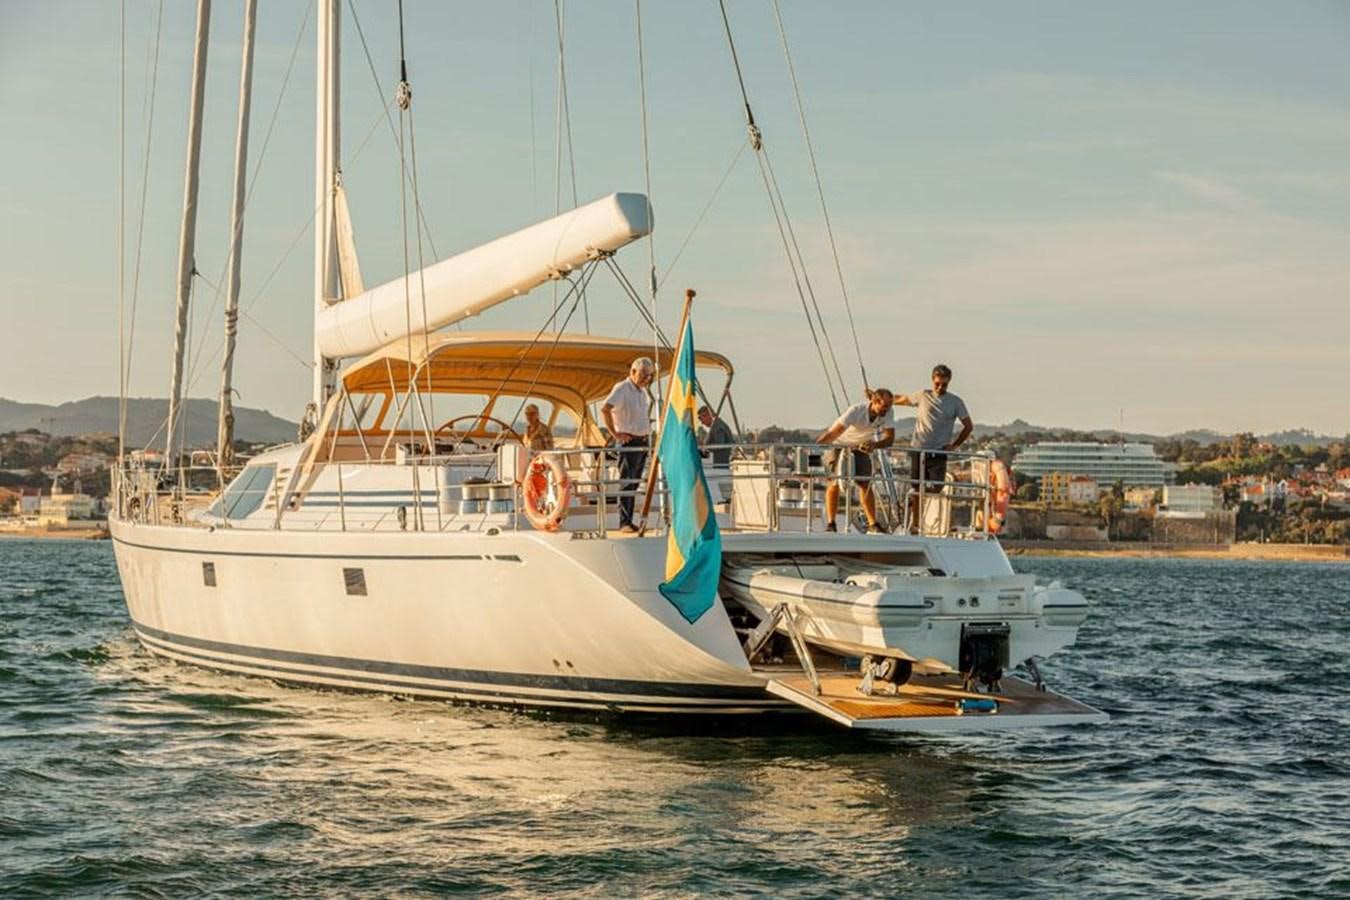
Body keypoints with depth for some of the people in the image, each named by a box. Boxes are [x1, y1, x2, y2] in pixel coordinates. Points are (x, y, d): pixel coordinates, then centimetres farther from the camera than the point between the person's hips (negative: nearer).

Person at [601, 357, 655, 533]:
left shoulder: (642, 391, 16)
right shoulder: (622, 389, -11)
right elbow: (605, 410, -24)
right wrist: (614, 433, -20)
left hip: (643, 441, 8)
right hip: (628, 441, -8)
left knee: (635, 483, 9)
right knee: (627, 482, -9)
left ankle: (629, 521, 12)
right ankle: (624, 523, -9)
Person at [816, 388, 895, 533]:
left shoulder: (888, 413, -22)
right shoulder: (856, 411, -36)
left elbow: (890, 438, -27)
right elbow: (833, 433, -42)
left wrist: (875, 444, -49)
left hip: (861, 446, 3)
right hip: (839, 444, -3)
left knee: (865, 483, -6)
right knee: (835, 482, -8)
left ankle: (873, 524, -5)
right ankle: (830, 524, -3)